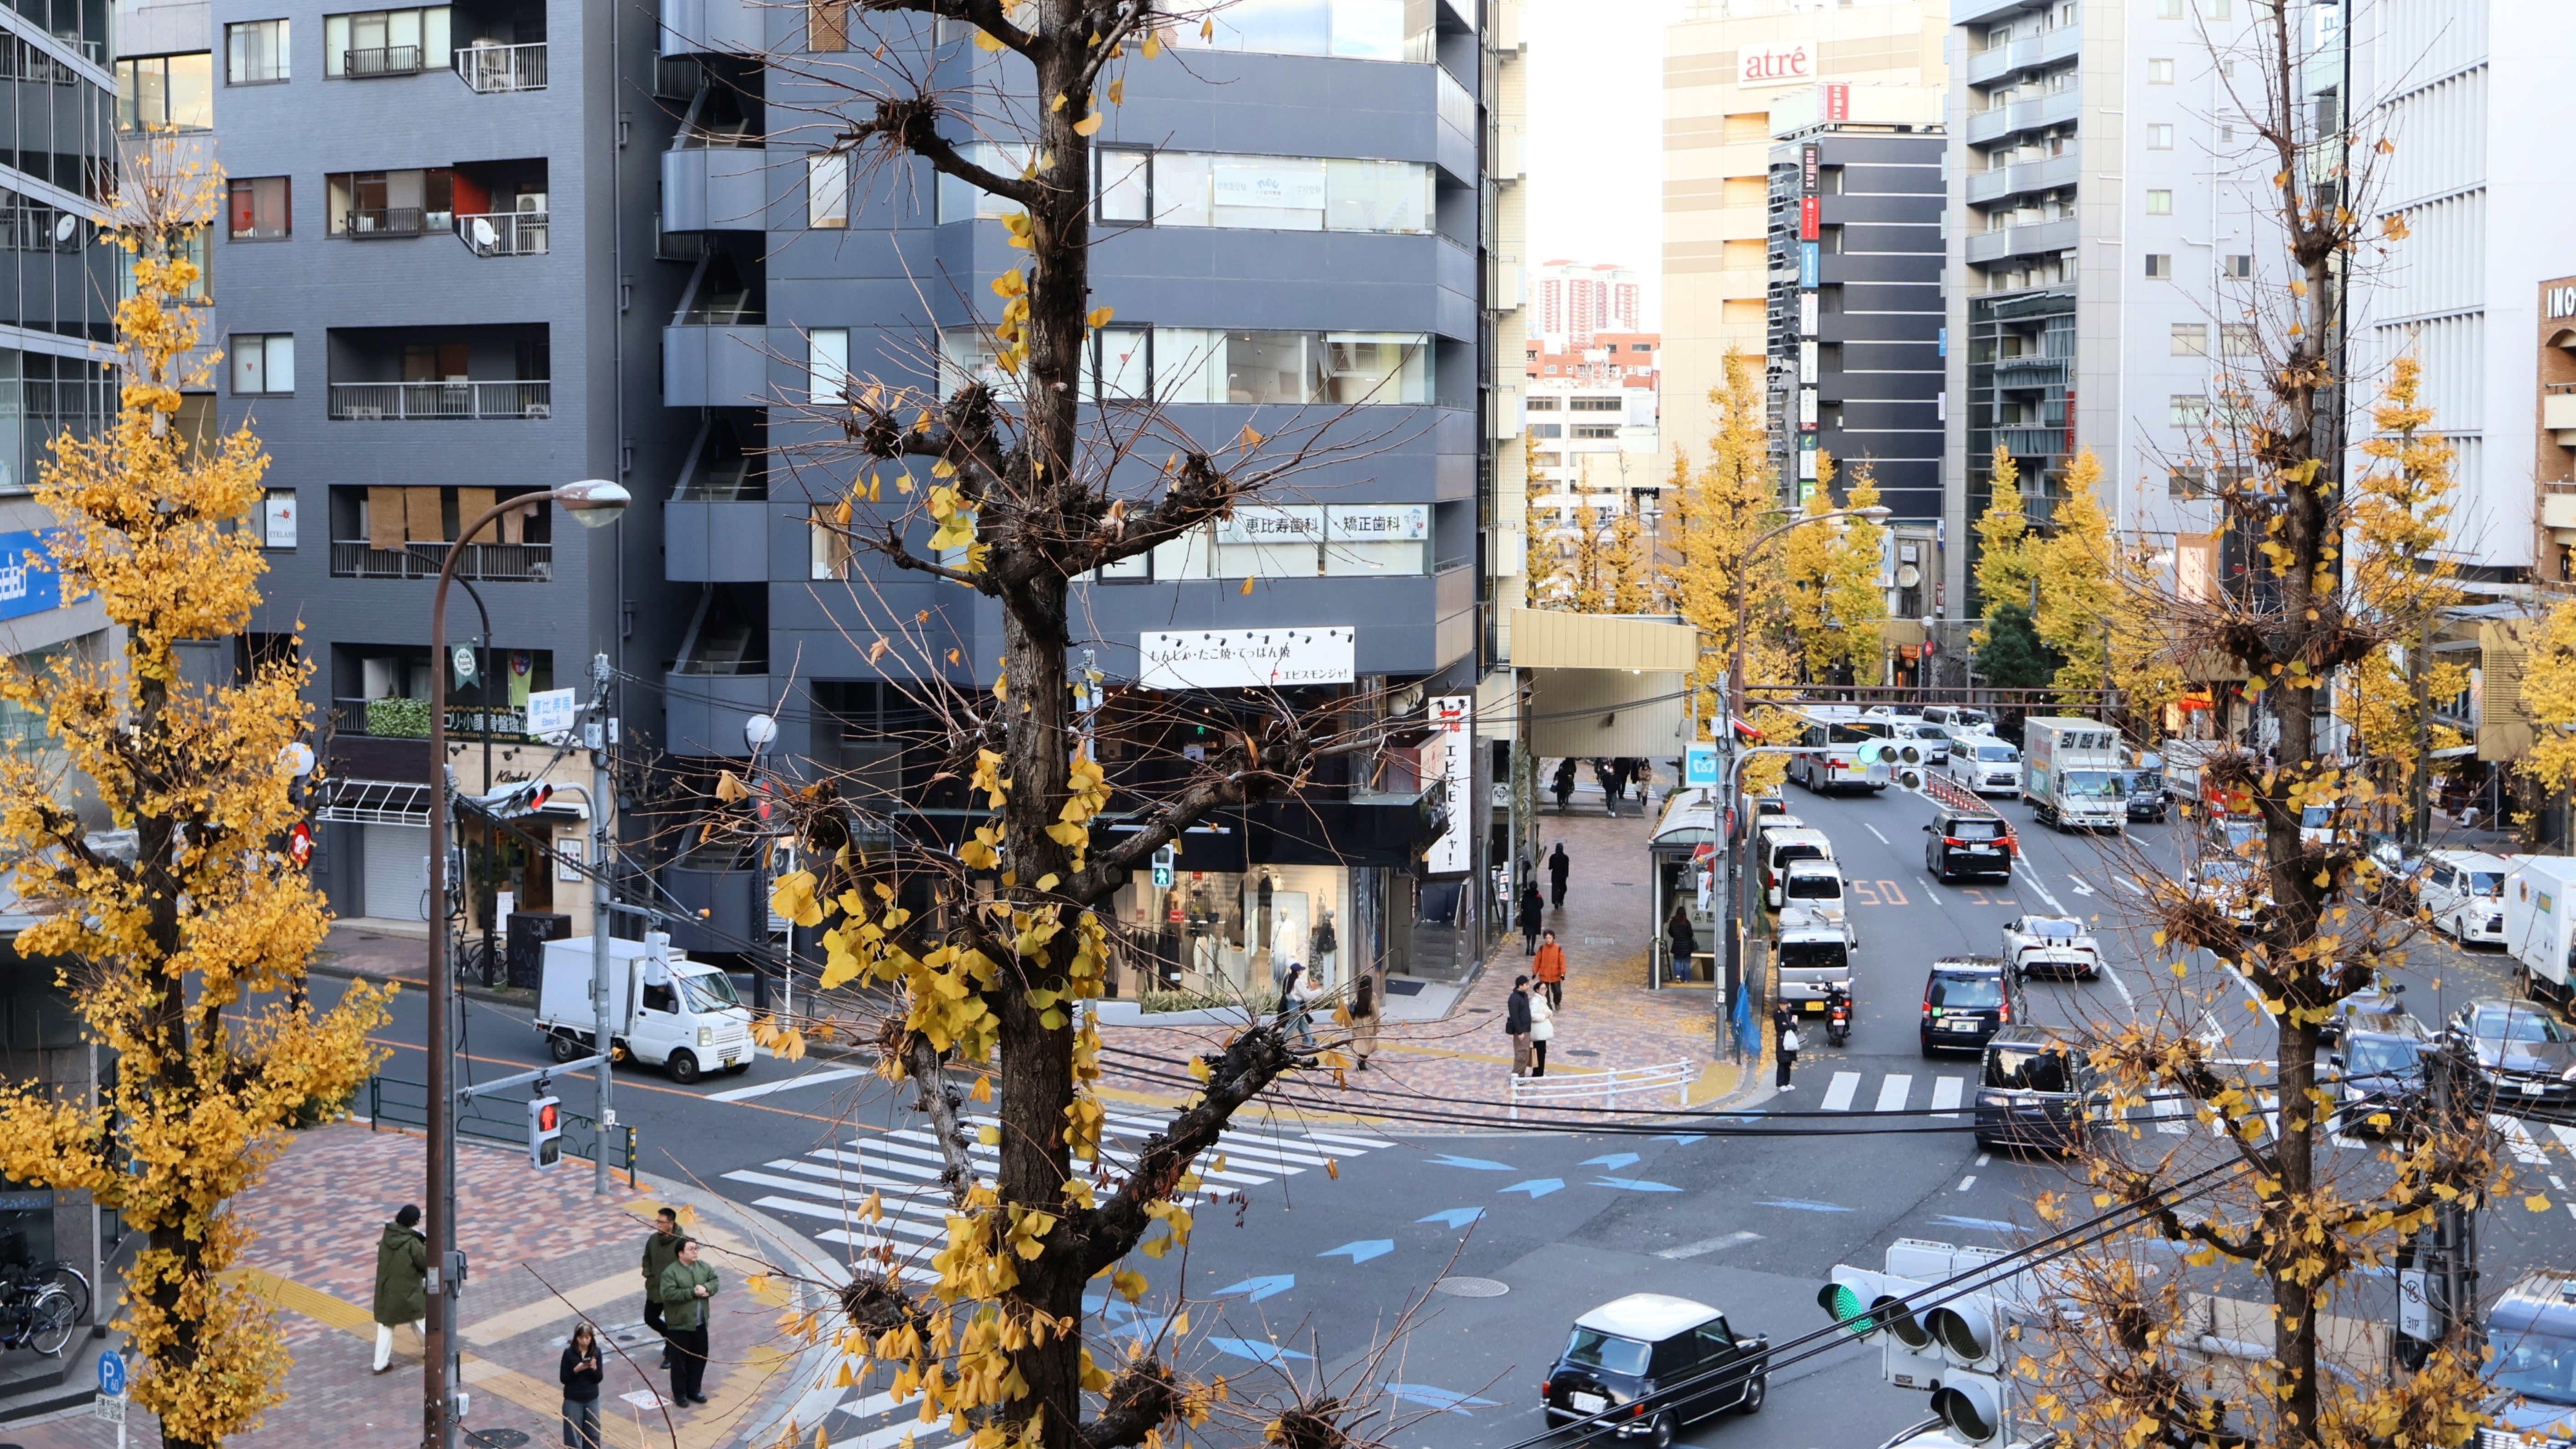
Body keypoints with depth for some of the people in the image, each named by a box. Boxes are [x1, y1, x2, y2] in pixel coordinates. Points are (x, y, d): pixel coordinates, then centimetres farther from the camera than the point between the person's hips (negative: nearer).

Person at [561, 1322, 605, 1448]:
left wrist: (594, 1368, -23)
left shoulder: (596, 1352, -4)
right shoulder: (569, 1353, -11)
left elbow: (599, 1379, -4)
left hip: (592, 1399, 3)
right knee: (574, 1436, 2)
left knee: (593, 1434, 12)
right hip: (573, 1400, -3)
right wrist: (577, 1370, -24)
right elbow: (563, 1378, -9)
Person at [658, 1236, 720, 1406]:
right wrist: (693, 1292, -23)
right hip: (679, 1324, -6)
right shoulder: (671, 1272, -16)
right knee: (679, 1360, 3)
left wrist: (706, 1288, -17)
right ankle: (680, 1394, 15)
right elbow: (669, 1294, -24)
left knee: (699, 1358, 14)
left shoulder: (704, 1267, 3)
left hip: (700, 1323, 6)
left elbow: (715, 1281, 5)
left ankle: (694, 1390, 29)